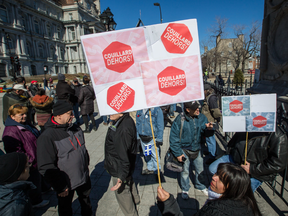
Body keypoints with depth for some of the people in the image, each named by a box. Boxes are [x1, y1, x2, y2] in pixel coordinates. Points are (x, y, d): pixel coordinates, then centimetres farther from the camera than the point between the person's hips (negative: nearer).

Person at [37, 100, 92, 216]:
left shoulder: (75, 128, -3)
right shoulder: (47, 137, -25)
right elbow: (46, 167, -21)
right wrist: (60, 187, -17)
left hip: (84, 178, 6)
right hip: (66, 184, -6)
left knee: (86, 200, 29)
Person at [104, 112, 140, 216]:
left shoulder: (123, 130, -36)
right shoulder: (127, 120, -6)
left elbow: (124, 155, -33)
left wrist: (121, 177, -31)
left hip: (120, 169, -10)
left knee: (122, 193, 13)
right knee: (129, 181, 34)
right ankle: (135, 199, 62)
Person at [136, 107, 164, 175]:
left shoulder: (157, 110, -13)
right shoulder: (139, 111, 3)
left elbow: (160, 125, -10)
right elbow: (137, 124, 11)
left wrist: (159, 139, -11)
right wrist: (137, 136, 11)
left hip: (152, 138, -5)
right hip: (142, 138, 5)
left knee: (155, 155, 7)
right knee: (146, 155, 19)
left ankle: (157, 170, 30)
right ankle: (150, 168, 41)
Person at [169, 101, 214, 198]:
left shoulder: (201, 117, -11)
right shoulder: (180, 119, -22)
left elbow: (204, 132, -10)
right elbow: (173, 137, -16)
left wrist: (208, 128, -33)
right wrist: (178, 153, -14)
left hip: (197, 149, 4)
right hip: (185, 150, -3)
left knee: (200, 169, 19)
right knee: (185, 171, 14)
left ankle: (200, 186, 48)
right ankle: (185, 189, 40)